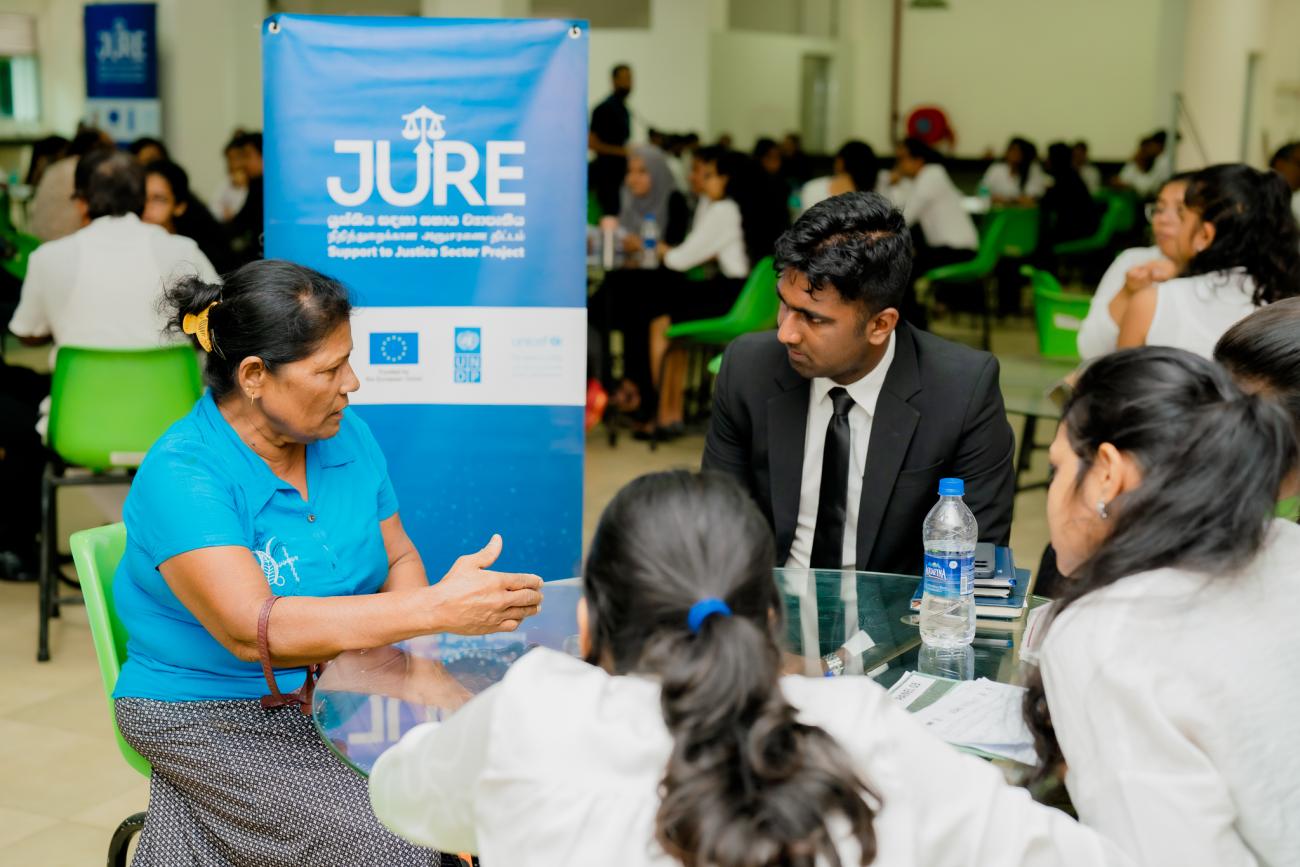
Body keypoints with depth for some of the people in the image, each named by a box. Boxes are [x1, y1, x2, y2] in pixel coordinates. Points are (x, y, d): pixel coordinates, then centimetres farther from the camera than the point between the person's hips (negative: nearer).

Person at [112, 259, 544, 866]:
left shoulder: (347, 436, 2)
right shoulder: (179, 477, -20)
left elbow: (398, 556, 11)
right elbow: (253, 629, -31)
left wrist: (415, 652, -13)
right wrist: (435, 609, -37)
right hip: (217, 718, -6)